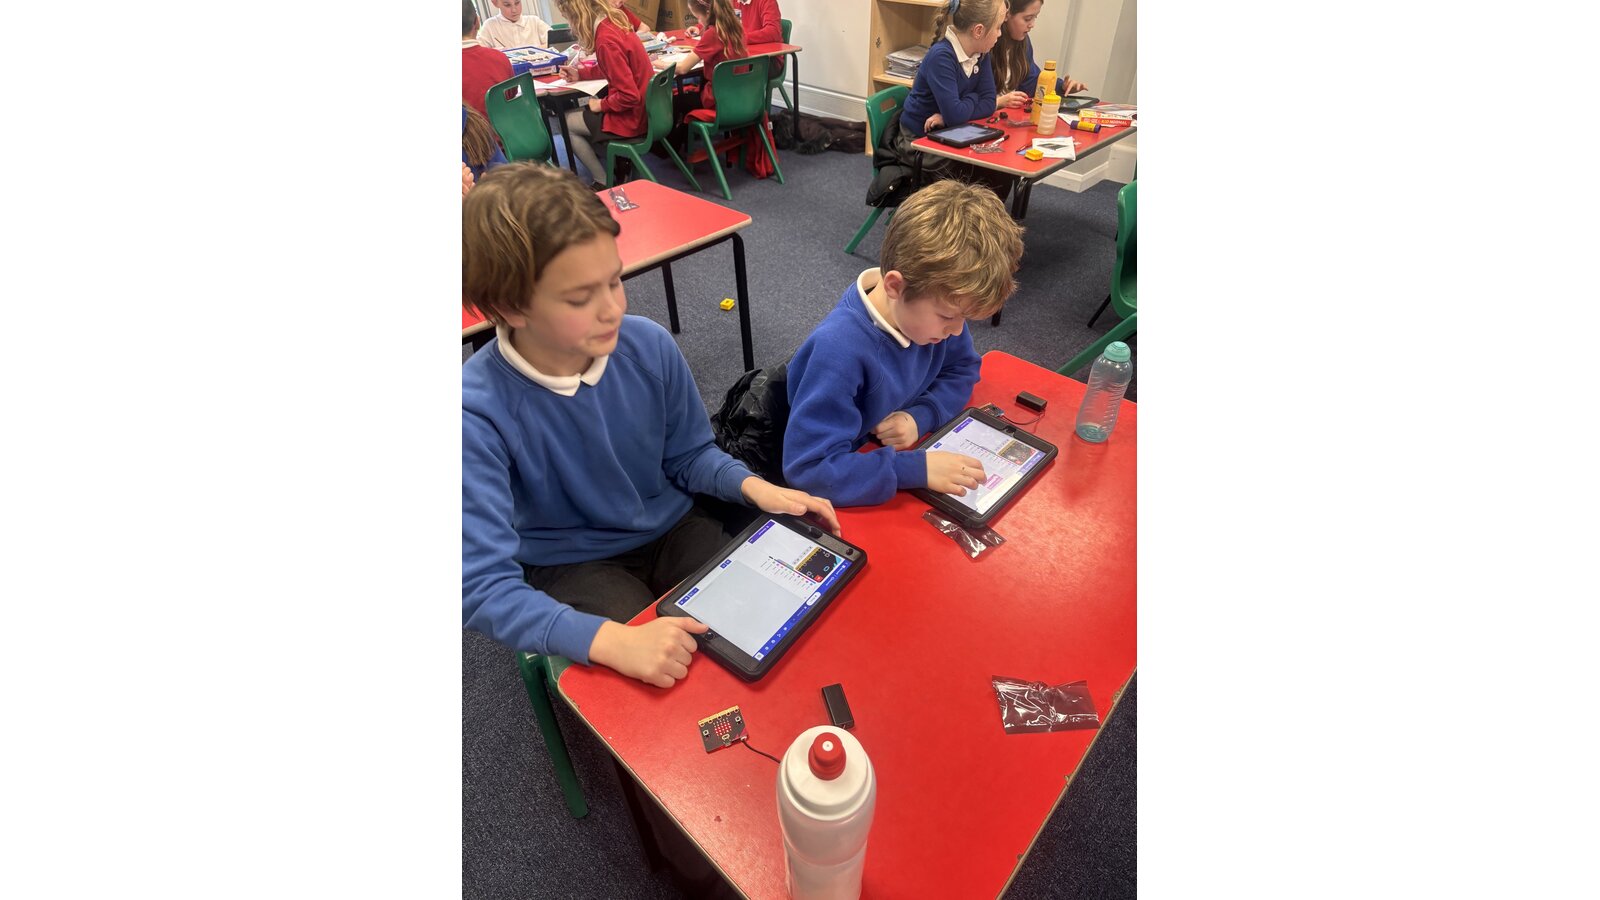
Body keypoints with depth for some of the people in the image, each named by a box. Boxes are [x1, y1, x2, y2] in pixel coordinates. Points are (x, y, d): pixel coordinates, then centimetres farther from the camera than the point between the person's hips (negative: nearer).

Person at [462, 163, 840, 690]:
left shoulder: (648, 345, -15)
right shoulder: (479, 413, -26)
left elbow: (688, 455, 2)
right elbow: (483, 584, -28)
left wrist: (755, 487, -18)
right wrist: (612, 640, -41)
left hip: (672, 528, 3)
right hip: (575, 564, -3)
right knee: (663, 686, -24)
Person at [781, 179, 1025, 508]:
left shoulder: (934, 300, -12)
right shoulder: (840, 351, -32)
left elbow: (962, 368, 4)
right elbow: (807, 466, -32)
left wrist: (920, 416, -15)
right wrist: (916, 469, -35)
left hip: (911, 451, 6)